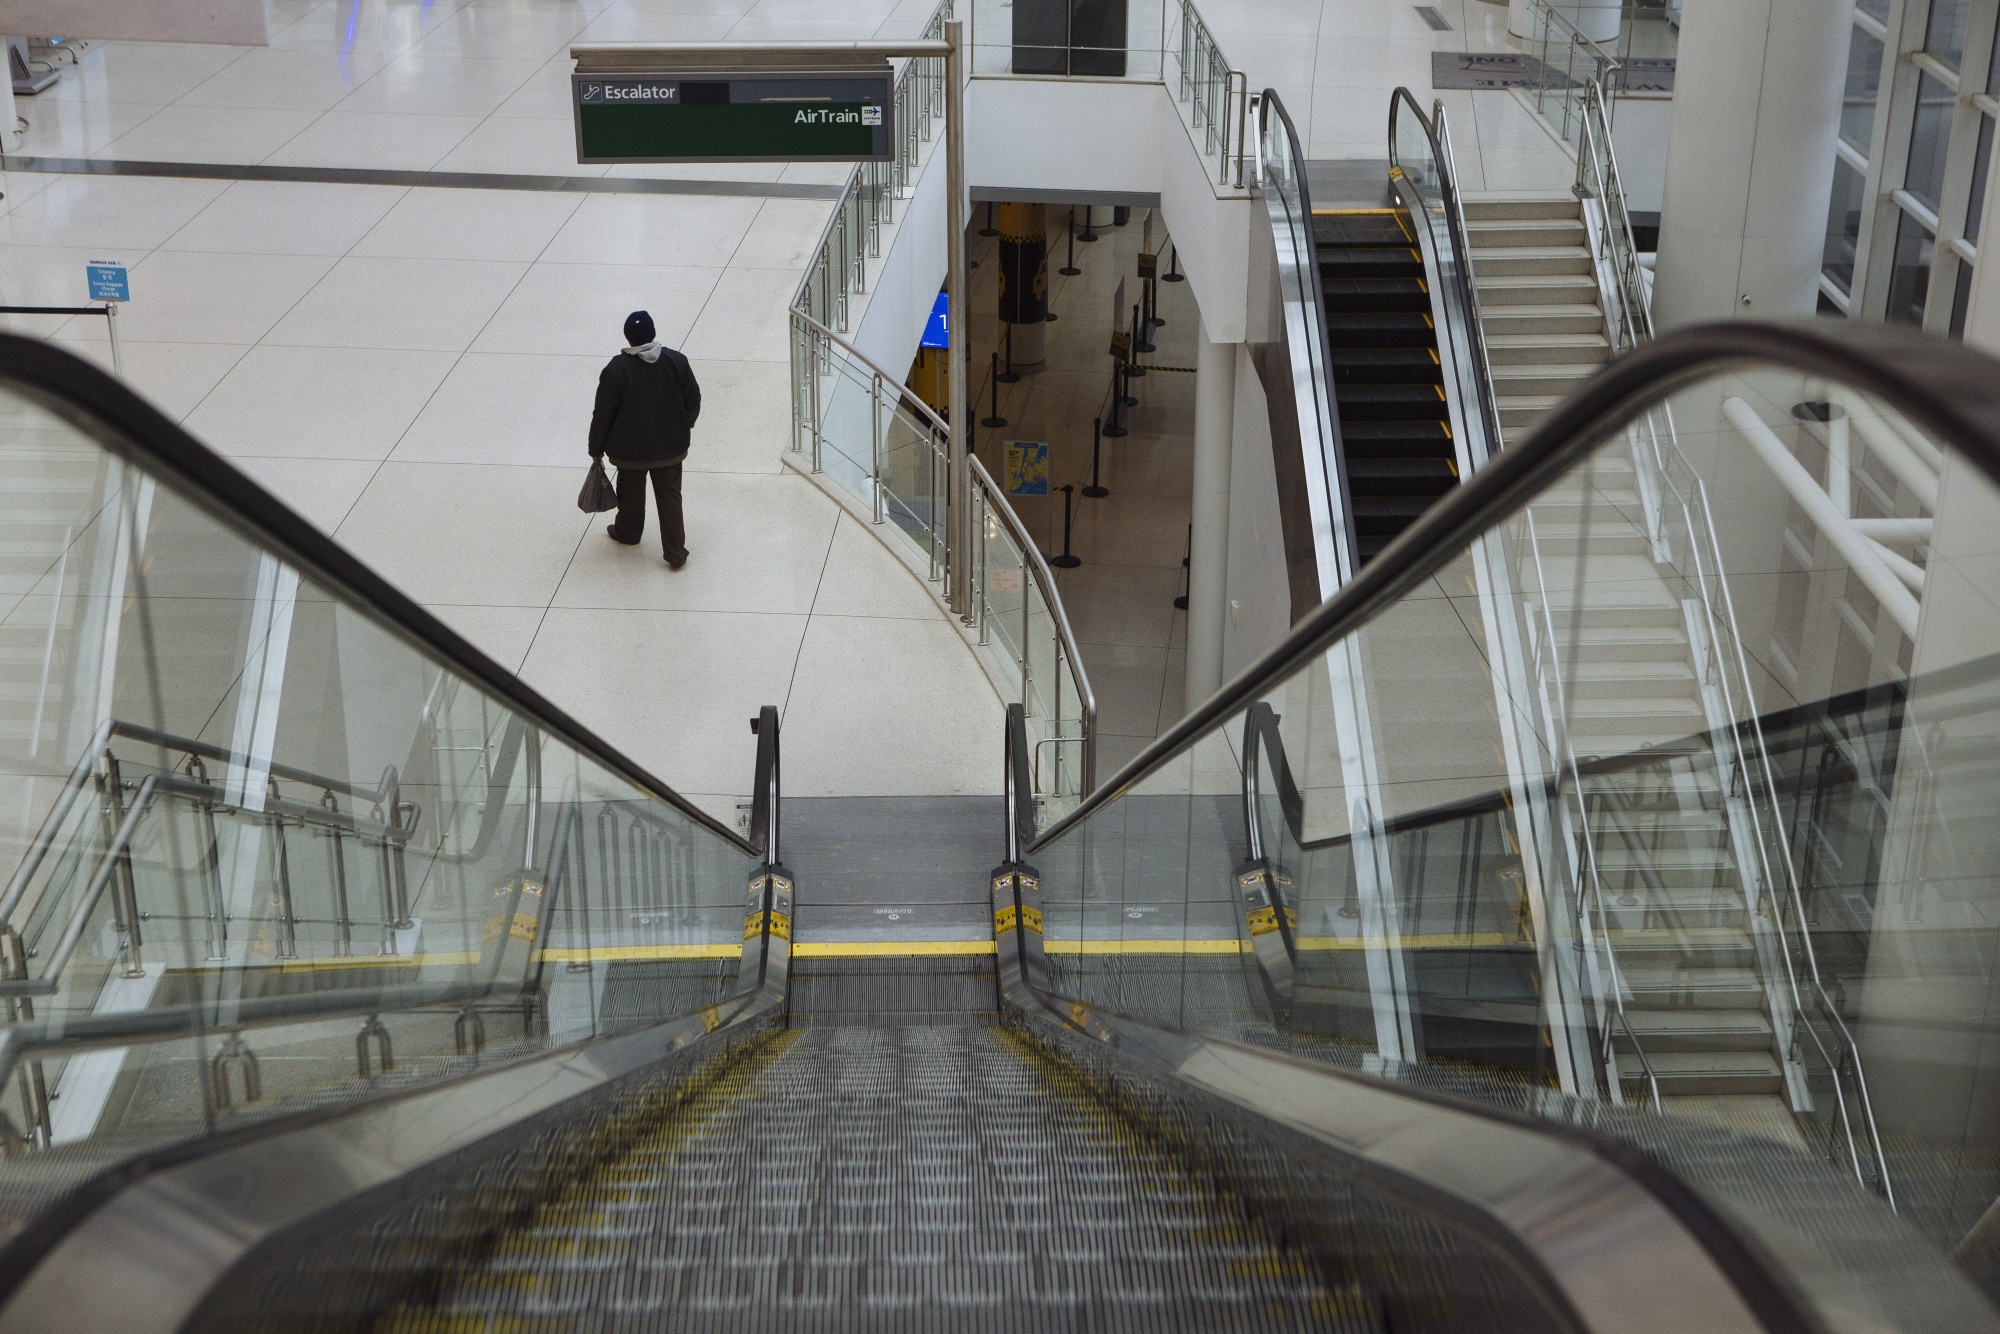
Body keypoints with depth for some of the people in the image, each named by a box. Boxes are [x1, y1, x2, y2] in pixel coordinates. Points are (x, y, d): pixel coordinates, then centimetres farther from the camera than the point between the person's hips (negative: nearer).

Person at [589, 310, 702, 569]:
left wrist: (596, 448, 1)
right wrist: (683, 426, 19)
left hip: (630, 450, -1)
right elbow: (694, 401, -2)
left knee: (631, 494, 22)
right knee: (670, 496, 10)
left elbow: (603, 413, -12)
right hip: (671, 447, 2)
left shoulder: (617, 369, -19)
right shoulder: (676, 361, -11)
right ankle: (676, 553, 9)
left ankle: (627, 532, 45)